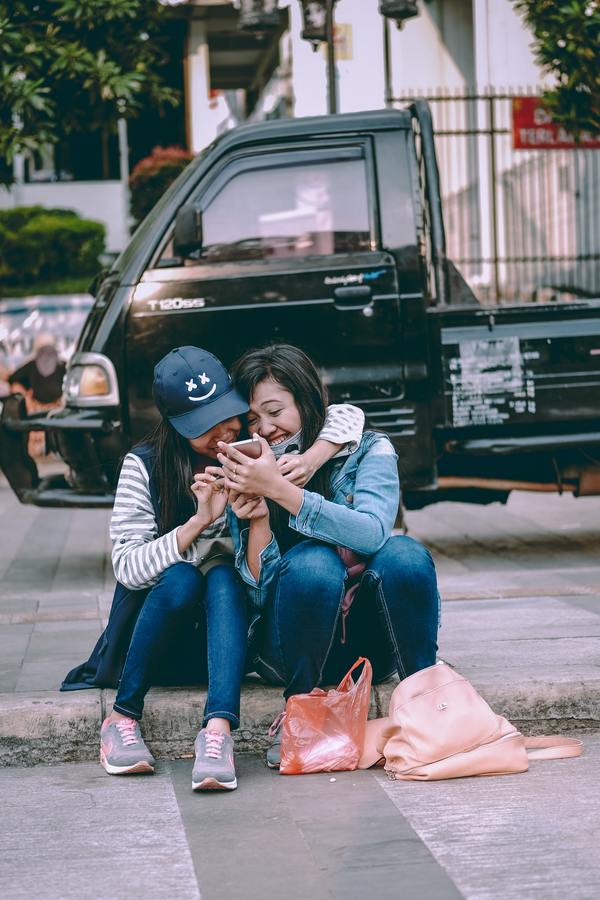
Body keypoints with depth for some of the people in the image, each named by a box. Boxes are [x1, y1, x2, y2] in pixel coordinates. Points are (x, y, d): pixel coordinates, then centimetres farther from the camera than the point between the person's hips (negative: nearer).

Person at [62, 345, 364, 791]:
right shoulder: (146, 465, -10)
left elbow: (348, 416, -6)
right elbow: (127, 567, -16)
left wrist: (311, 460, -26)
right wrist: (200, 521, -28)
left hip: (227, 622, 1)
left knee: (223, 575, -31)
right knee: (181, 577, -33)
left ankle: (218, 729, -49)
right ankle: (123, 717, -22)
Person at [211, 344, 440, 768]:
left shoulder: (367, 451, -4)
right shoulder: (249, 475, -1)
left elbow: (372, 534, -24)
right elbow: (259, 592, -8)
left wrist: (280, 488, -30)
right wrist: (257, 519, -24)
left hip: (369, 642, 0)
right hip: (293, 650, 0)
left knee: (404, 554, -29)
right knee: (312, 561, -31)